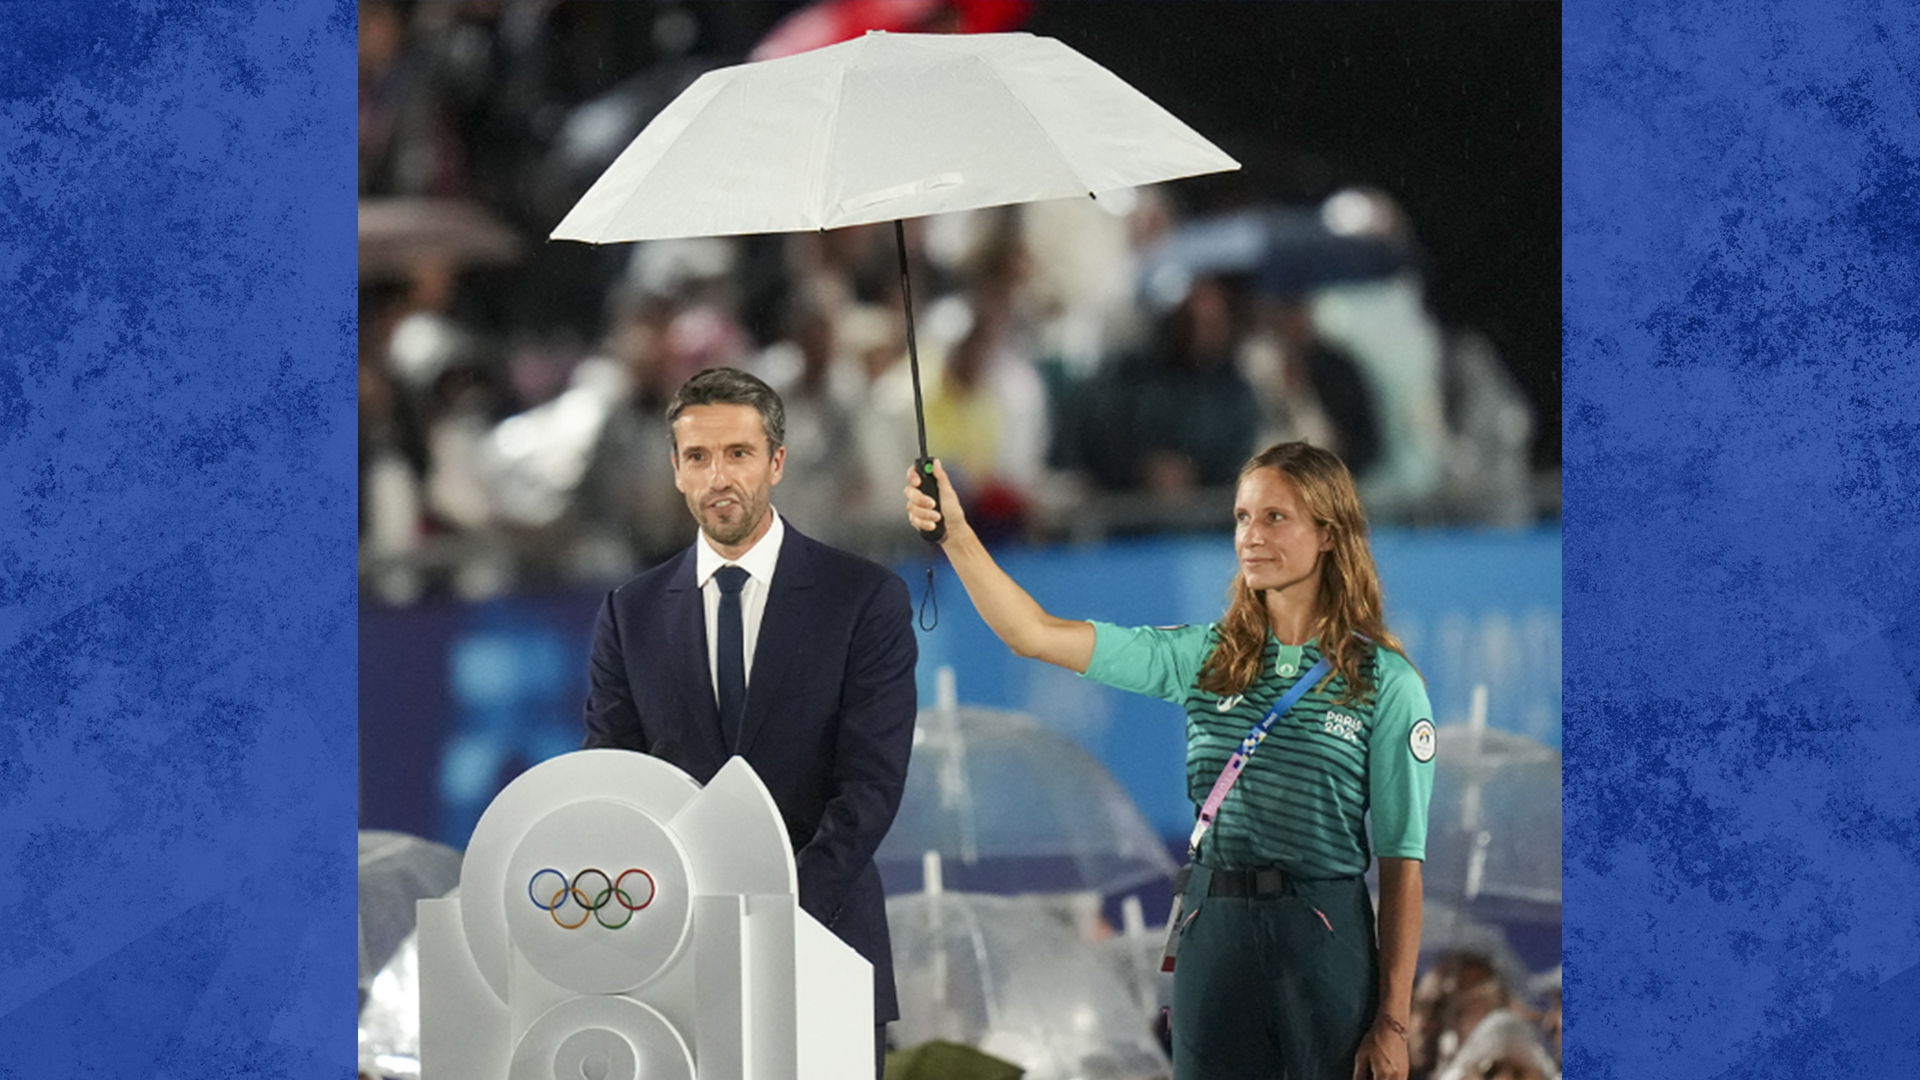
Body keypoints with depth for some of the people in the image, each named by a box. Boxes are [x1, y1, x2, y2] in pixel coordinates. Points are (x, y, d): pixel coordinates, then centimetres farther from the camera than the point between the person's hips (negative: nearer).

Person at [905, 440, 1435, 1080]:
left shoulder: (1386, 683, -2)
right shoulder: (1205, 659, 7)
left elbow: (1401, 858, -3)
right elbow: (1033, 634, 2)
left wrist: (1394, 1019, -7)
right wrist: (955, 533, -11)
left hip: (1327, 936, -3)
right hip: (1213, 929, 3)